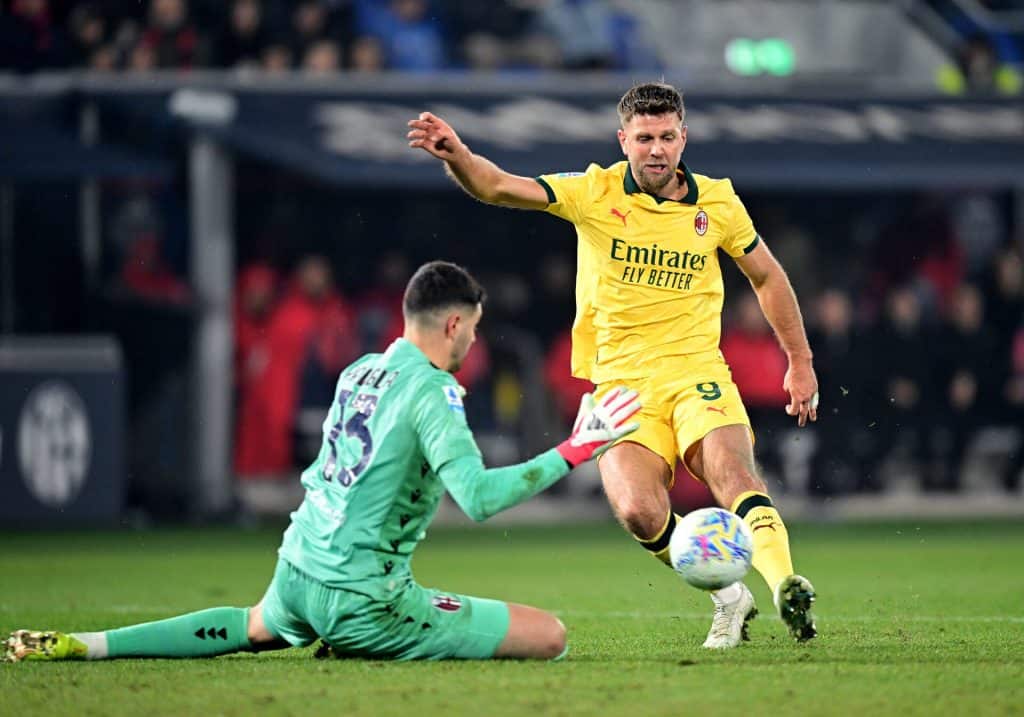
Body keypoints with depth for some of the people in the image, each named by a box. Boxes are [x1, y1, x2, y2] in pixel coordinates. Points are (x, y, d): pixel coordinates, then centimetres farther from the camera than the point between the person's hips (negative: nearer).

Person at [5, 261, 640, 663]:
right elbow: (478, 496, -25)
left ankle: (83, 646, 27)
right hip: (364, 597, -8)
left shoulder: (360, 370, 9)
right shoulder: (432, 392, -14)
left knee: (258, 628, 43)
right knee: (549, 636, -9)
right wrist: (570, 454, -20)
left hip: (297, 571, 8)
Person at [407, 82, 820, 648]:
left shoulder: (717, 203, 4)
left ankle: (785, 588, -37)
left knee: (732, 473, -29)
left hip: (697, 373, 0)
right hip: (621, 383, 0)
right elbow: (497, 188, -13)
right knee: (639, 512, -23)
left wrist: (800, 362, 20)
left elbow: (767, 277, 19)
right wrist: (456, 154, -34)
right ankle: (727, 596, -3)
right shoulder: (594, 194, -2)